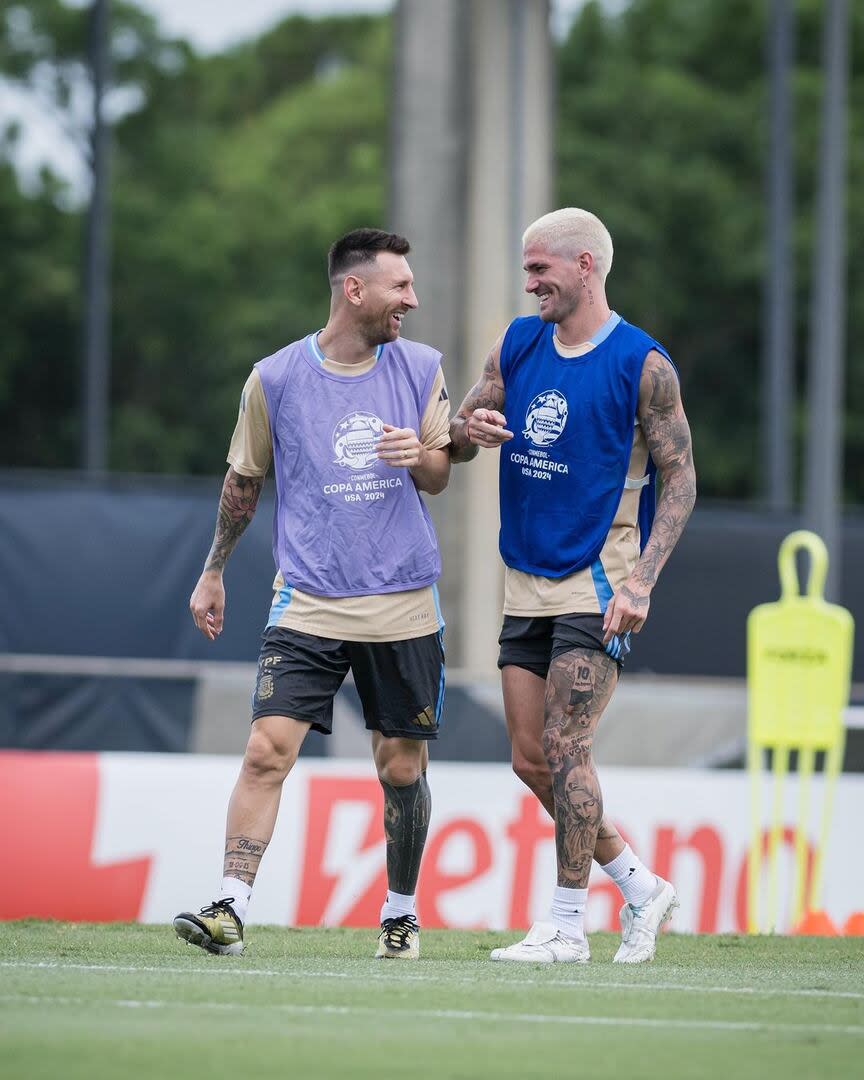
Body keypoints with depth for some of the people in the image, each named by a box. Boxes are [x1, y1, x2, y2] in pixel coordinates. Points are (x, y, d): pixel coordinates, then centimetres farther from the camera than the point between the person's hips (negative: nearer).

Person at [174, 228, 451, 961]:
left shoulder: (422, 368, 5)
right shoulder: (274, 379, -1)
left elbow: (439, 476, 11)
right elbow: (244, 481, 12)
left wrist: (420, 455, -12)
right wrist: (213, 573, 18)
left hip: (403, 605, 2)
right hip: (308, 603, -2)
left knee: (403, 768, 6)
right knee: (268, 748, -15)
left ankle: (400, 915, 22)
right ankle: (231, 910, -16)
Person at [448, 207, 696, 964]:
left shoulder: (643, 364, -9)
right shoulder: (517, 345, 8)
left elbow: (680, 480, -7)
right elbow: (456, 442, 14)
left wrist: (641, 581, -17)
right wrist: (468, 431, -12)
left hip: (597, 586, -7)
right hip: (526, 583, 7)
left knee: (564, 750, -11)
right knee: (532, 760, 6)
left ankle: (567, 925, -2)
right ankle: (640, 886, 20)